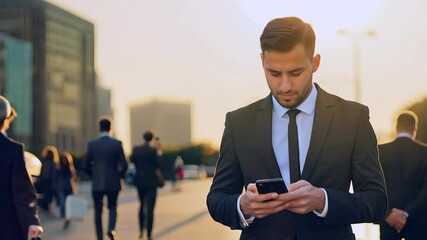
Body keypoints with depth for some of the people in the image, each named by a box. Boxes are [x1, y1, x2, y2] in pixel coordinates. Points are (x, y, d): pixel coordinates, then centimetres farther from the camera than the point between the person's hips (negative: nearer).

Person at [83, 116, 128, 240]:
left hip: (97, 183, 0)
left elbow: (85, 166, -1)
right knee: (112, 208, 16)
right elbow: (124, 165, -7)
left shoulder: (92, 144, -4)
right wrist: (120, 176, 13)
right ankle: (111, 228, -10)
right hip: (113, 183, 0)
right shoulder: (117, 144, -6)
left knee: (98, 211, 12)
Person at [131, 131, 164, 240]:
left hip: (139, 180, 5)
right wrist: (161, 180, 1)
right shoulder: (153, 150, -12)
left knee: (142, 205, 20)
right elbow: (157, 167, -10)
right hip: (151, 181, -5)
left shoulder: (136, 149, 1)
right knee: (150, 207, -2)